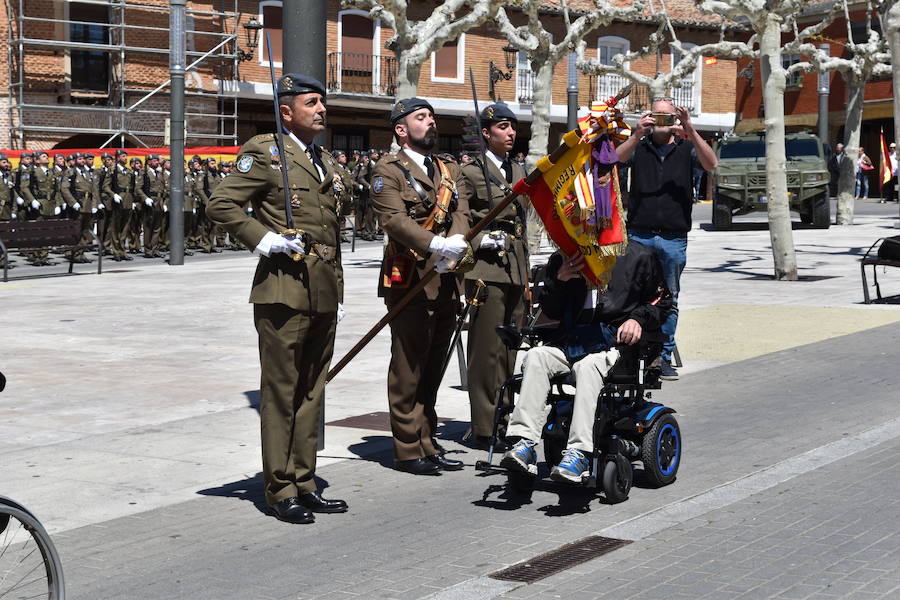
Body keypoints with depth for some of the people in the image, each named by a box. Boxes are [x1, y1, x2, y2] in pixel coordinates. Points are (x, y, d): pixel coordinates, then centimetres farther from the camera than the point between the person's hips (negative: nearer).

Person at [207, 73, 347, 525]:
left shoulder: (325, 161, 20)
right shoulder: (264, 153, -4)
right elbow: (220, 205, -10)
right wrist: (262, 239, -17)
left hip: (323, 296, 8)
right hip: (284, 290, -7)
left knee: (311, 391, 11)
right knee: (281, 393, -2)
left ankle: (304, 486, 18)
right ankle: (281, 491, 4)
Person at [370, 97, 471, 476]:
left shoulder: (450, 170, 19)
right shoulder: (388, 170, -3)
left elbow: (461, 213, 6)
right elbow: (394, 219, -17)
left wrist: (457, 243, -15)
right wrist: (435, 245, -29)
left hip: (447, 284, 7)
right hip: (410, 282, -7)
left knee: (432, 370, 13)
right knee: (408, 370, -3)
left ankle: (427, 444, 20)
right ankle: (407, 451, 3)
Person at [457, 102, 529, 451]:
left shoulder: (518, 171, 19)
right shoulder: (471, 172, -3)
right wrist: (483, 241, -19)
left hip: (516, 272, 7)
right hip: (486, 270, -7)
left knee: (509, 351, 11)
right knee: (487, 350, -6)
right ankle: (483, 429, -1)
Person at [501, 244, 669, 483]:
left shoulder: (639, 256, 9)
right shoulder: (562, 259, 15)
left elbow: (660, 301, 14)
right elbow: (550, 311, 14)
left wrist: (638, 319, -6)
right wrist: (559, 280, -5)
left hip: (615, 341, -4)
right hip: (570, 340, 4)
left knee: (589, 365, -36)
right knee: (535, 357, -26)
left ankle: (579, 452, -43)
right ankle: (524, 440, -33)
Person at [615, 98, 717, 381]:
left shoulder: (686, 147, 8)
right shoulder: (638, 146, 8)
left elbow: (711, 164, -10)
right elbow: (616, 159, -11)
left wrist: (691, 131, -20)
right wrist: (636, 135, -27)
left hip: (674, 238, 0)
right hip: (639, 235, 0)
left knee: (669, 300, 6)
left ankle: (664, 358, 13)